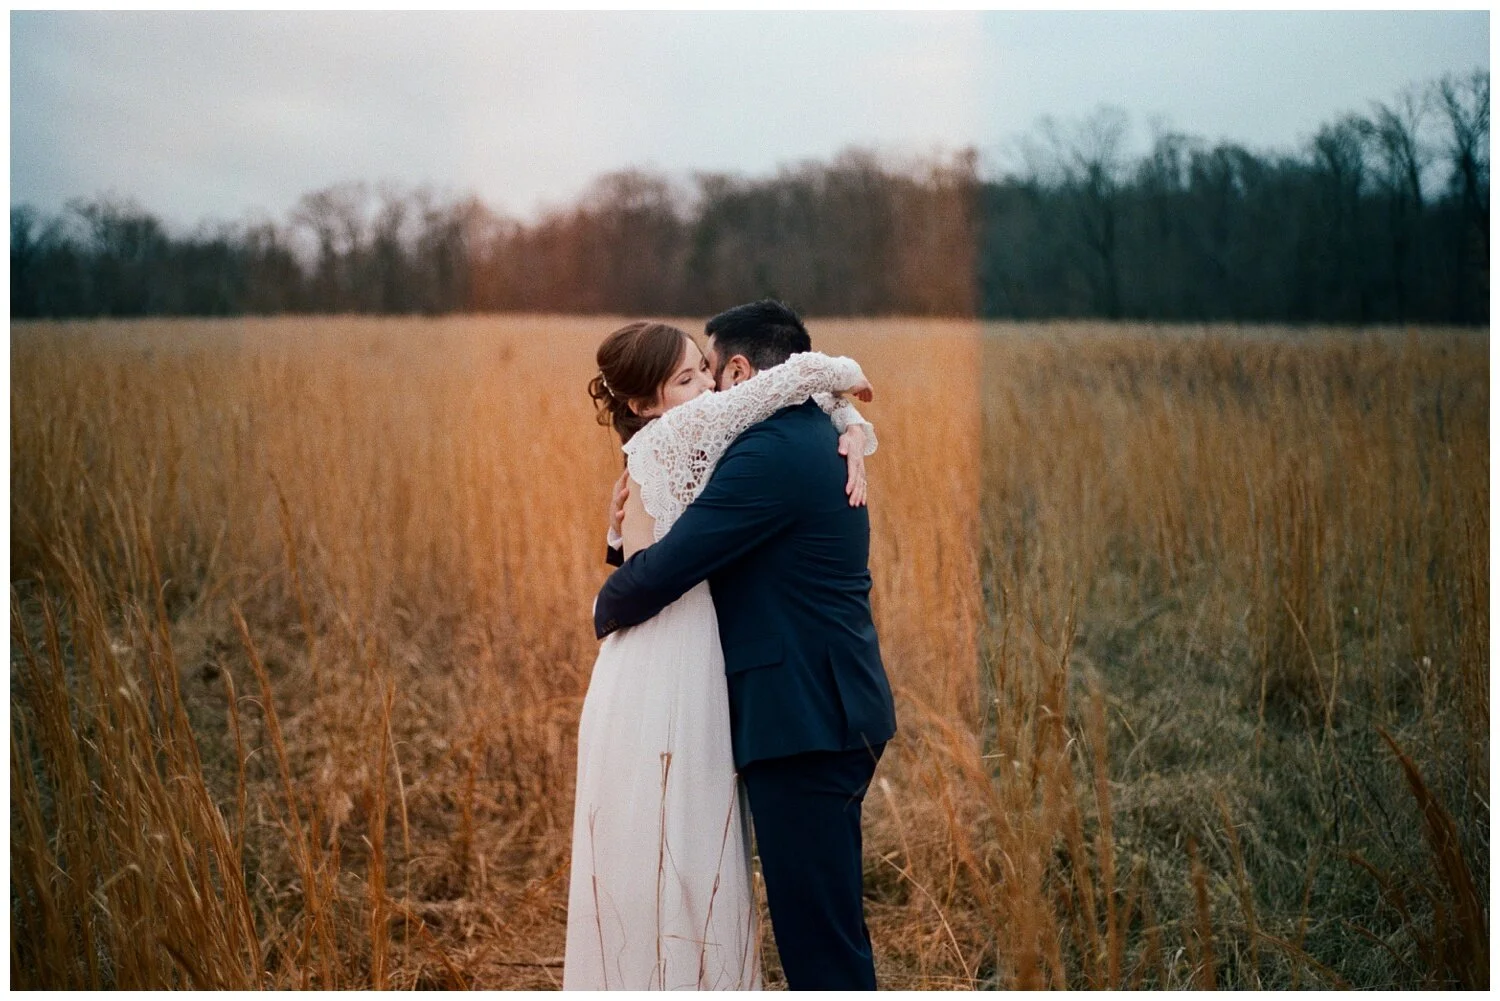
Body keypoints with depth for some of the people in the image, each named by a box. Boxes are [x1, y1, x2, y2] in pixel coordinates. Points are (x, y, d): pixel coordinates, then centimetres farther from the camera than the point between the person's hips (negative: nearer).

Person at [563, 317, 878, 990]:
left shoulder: (706, 437, 13)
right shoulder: (676, 432, -11)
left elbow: (819, 408, 18)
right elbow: (803, 373, -17)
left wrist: (852, 427, -4)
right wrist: (846, 374, 3)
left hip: (691, 677, 9)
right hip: (660, 683, -9)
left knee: (697, 866, 14)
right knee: (662, 865, 0)